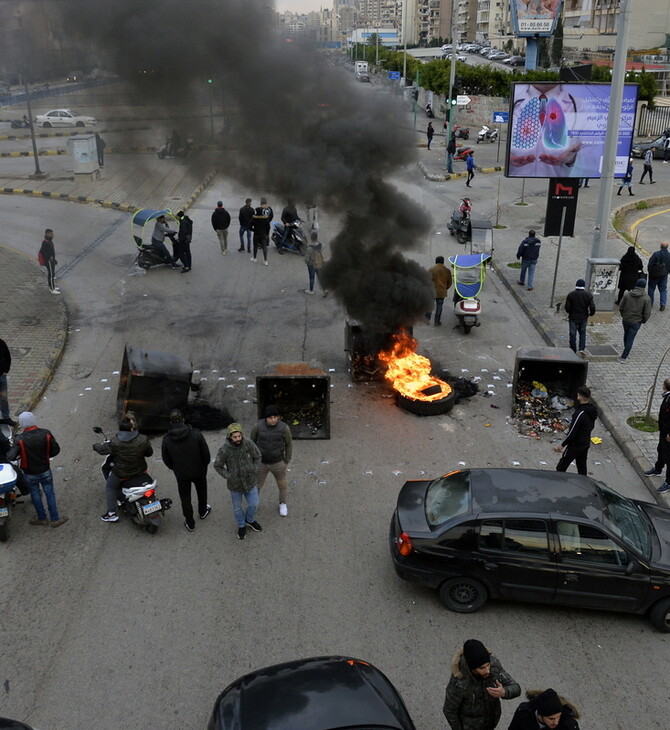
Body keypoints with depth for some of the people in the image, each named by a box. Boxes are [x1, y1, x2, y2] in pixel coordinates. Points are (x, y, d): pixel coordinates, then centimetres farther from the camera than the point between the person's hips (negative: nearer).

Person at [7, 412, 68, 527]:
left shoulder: (20, 439, -25)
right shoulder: (46, 434, -17)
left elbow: (11, 457, -29)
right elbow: (56, 450, -8)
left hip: (30, 474, -1)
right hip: (45, 471, 1)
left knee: (35, 495, 20)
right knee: (50, 494, 17)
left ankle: (42, 518, 35)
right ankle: (55, 519, 26)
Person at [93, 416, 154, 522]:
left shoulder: (115, 443, -24)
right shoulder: (143, 440, -18)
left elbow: (103, 450, -8)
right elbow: (149, 452, -3)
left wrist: (96, 446, 14)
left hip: (122, 473, -3)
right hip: (140, 470, 3)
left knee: (110, 487, 21)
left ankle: (112, 513, 21)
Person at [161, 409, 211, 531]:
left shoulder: (166, 440, -19)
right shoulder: (196, 434, -23)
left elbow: (166, 459, -4)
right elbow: (206, 453, -12)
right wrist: (204, 465, 7)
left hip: (181, 474, 0)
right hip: (199, 471, 0)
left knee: (185, 498, 19)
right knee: (201, 492, 28)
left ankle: (190, 524, 31)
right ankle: (202, 511, 51)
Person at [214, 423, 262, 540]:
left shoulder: (249, 443, -20)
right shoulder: (224, 450, -25)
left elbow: (257, 457, -3)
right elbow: (218, 465, -10)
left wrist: (255, 470, -15)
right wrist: (228, 476, -20)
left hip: (250, 481, 2)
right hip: (235, 484, -1)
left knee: (254, 504, 14)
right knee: (237, 507, 18)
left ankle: (249, 520, 46)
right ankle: (241, 525, 46)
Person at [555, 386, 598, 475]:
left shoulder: (579, 413, -29)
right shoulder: (592, 411, -1)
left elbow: (572, 432, -25)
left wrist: (562, 445, -15)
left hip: (575, 445, -8)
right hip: (586, 444, 8)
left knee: (561, 467, 4)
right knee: (582, 467, 20)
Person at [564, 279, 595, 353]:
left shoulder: (571, 294, -9)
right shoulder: (588, 295, -6)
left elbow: (567, 307, -9)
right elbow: (592, 307, -8)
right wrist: (591, 314, 11)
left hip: (573, 317, -1)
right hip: (583, 318, 1)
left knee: (573, 334, 7)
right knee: (582, 333, 16)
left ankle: (573, 350, 14)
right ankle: (582, 348, 3)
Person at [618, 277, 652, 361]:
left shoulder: (627, 294, -9)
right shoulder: (646, 298, -15)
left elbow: (620, 307, -2)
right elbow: (647, 313, -13)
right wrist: (643, 320, 6)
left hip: (625, 320, 3)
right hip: (636, 322, -3)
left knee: (626, 334, 27)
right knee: (630, 339, 4)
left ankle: (626, 350, 48)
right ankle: (623, 357, 2)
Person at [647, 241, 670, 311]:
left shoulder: (656, 254, -19)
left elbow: (650, 265, -17)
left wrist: (649, 272, -2)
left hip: (654, 275, -3)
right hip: (664, 276, 3)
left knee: (651, 289, 14)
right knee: (663, 290, 12)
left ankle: (650, 303, 21)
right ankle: (663, 304, 1)